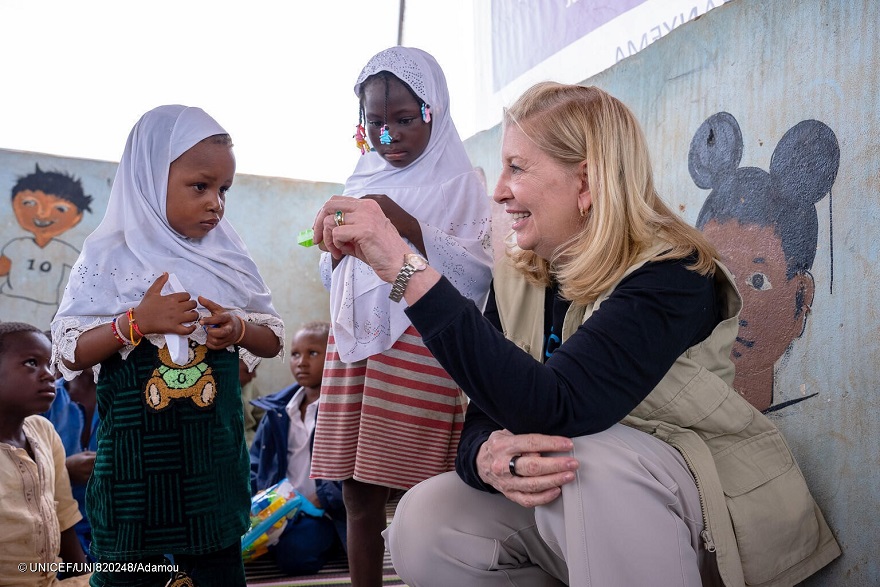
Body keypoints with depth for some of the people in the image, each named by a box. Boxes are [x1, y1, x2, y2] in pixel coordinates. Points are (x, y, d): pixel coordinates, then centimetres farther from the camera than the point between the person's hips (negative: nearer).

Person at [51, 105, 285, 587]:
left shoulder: (229, 258, 3)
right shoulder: (108, 258, -5)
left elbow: (274, 340, 8)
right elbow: (69, 355, -7)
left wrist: (240, 329, -13)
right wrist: (136, 321, -20)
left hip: (214, 453, 3)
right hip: (133, 455, -2)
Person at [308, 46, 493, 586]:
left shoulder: (459, 183, 2)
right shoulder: (363, 182, 18)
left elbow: (479, 275, -9)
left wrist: (407, 226, -16)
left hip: (421, 346, -5)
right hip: (353, 341, 5)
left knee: (417, 493, -5)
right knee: (358, 493, 6)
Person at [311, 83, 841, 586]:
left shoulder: (672, 275, -20)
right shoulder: (516, 286, 1)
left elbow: (553, 410, -34)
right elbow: (482, 420, -2)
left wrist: (407, 269, -37)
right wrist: (487, 458, -30)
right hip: (578, 511, 6)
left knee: (593, 458, -36)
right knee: (422, 524, -17)